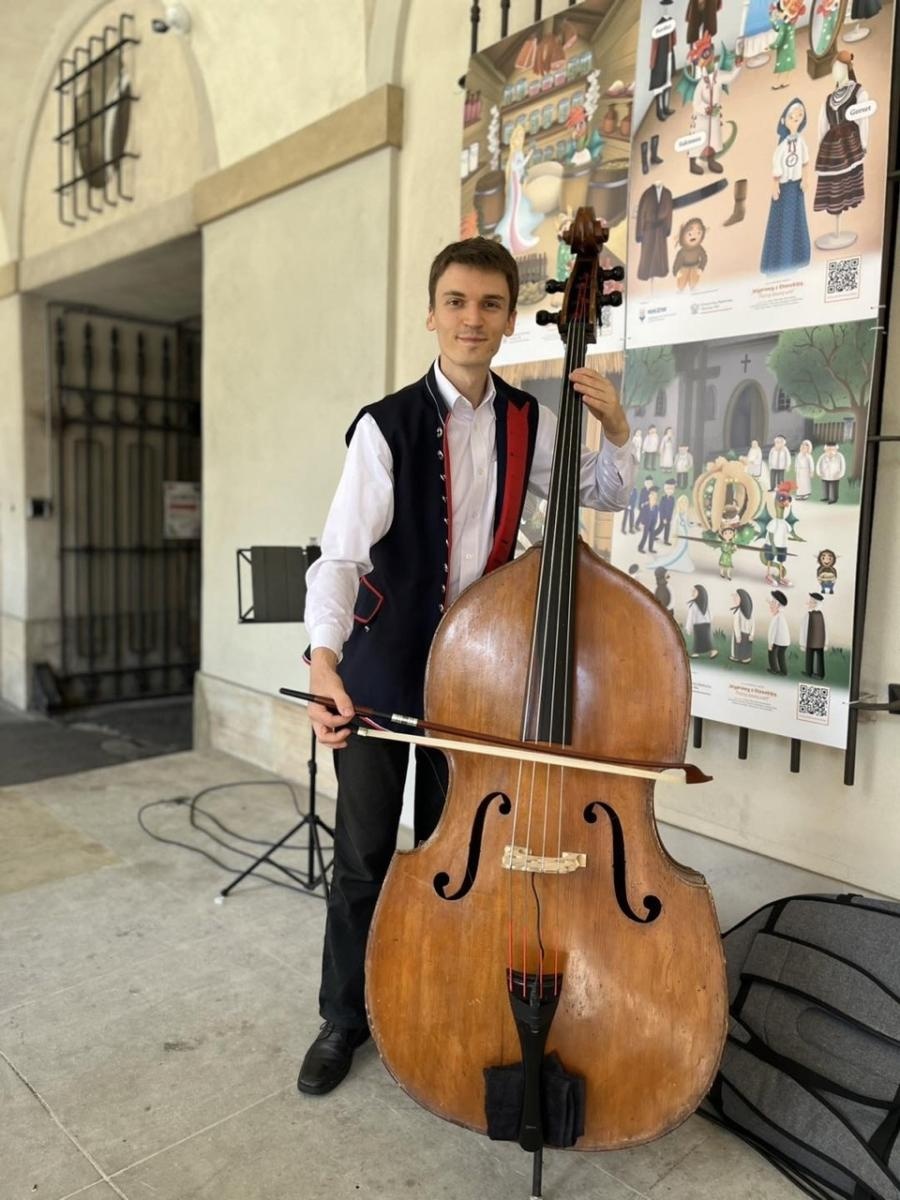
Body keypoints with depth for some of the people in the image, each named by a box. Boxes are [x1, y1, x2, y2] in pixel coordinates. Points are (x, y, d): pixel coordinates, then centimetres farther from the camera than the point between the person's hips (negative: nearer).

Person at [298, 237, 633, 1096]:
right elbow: (342, 551, -24)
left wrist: (615, 433, -8)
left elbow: (604, 496, 14)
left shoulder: (529, 424, 1)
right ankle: (343, 1018, 28)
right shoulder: (387, 425, -14)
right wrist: (323, 659, -40)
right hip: (379, 669, -3)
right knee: (362, 855, 5)